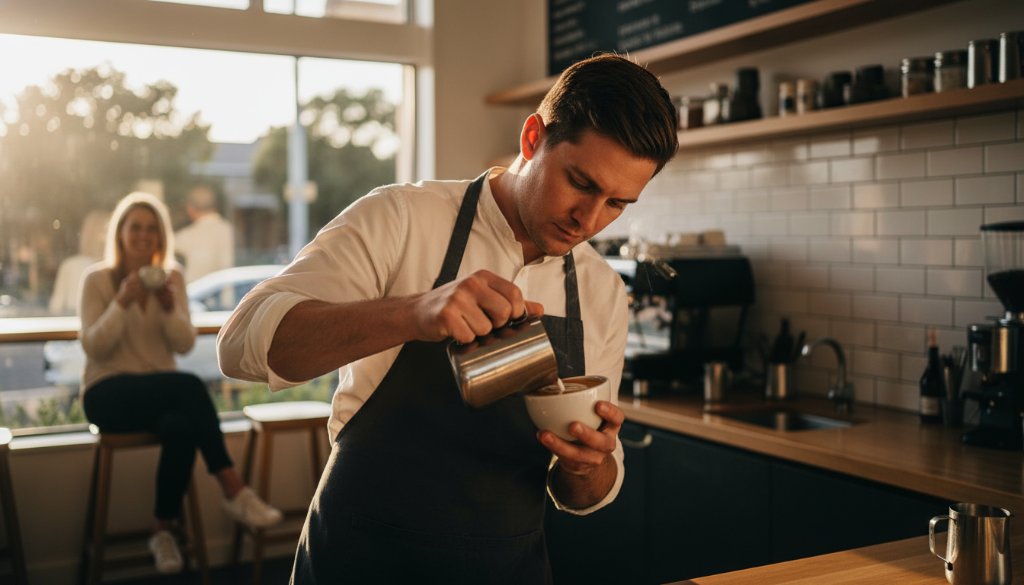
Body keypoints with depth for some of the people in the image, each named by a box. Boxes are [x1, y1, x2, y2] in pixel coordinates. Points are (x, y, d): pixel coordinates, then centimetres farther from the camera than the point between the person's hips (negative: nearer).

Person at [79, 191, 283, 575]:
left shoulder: (172, 277, 8)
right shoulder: (97, 279, -1)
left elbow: (185, 345, -1)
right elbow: (94, 349, -11)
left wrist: (170, 308, -19)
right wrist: (122, 303, -24)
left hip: (161, 393, 4)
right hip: (108, 395, -3)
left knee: (181, 427, -36)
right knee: (190, 386, -35)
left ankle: (163, 530, -24)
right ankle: (234, 492, -32)